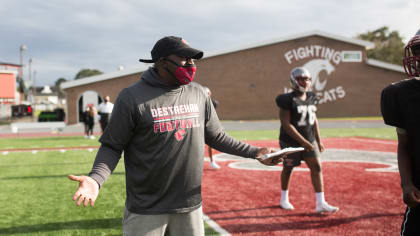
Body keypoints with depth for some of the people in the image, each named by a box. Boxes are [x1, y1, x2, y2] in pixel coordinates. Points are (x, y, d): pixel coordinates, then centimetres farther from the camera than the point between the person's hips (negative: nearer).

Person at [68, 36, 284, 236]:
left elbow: (216, 137, 13)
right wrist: (96, 179, -24)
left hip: (191, 205, 5)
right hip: (146, 210, -4)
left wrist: (255, 152, 6)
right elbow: (112, 146, -7)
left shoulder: (198, 93, 5)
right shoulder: (132, 97, -10)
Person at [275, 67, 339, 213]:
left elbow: (314, 120, 13)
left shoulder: (311, 98, 4)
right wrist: (303, 141, -23)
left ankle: (320, 203, 1)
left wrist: (318, 140, 13)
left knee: (316, 167, -2)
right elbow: (286, 125, -21)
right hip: (291, 142, -6)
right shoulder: (288, 100, -18)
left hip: (309, 140, 6)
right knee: (288, 169, 10)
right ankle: (284, 199, 31)